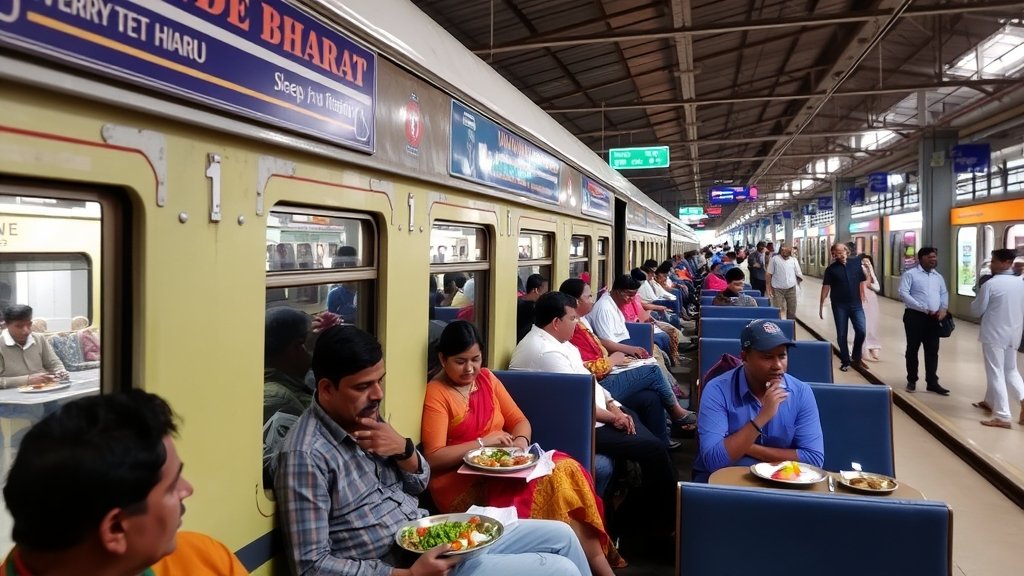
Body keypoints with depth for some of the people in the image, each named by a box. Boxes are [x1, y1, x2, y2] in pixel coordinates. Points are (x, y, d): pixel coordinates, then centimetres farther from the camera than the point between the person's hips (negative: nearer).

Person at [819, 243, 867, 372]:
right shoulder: (831, 269, -2)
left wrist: (862, 301, 7)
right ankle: (845, 361, 17)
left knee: (861, 331, -5)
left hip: (856, 304, 2)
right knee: (842, 335, 4)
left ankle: (856, 358, 17)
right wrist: (821, 306, -2)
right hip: (839, 306, -1)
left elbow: (861, 284, 10)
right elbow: (826, 288, -1)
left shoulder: (856, 265, 4)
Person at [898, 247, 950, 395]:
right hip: (915, 316, -5)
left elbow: (944, 293, 19)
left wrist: (943, 308, -3)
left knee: (932, 351, 7)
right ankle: (912, 381, 17)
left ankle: (932, 382, 14)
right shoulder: (910, 274, -6)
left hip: (933, 318, 5)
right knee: (912, 349, 5)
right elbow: (903, 293, -15)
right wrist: (924, 309, -18)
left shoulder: (938, 276, 15)